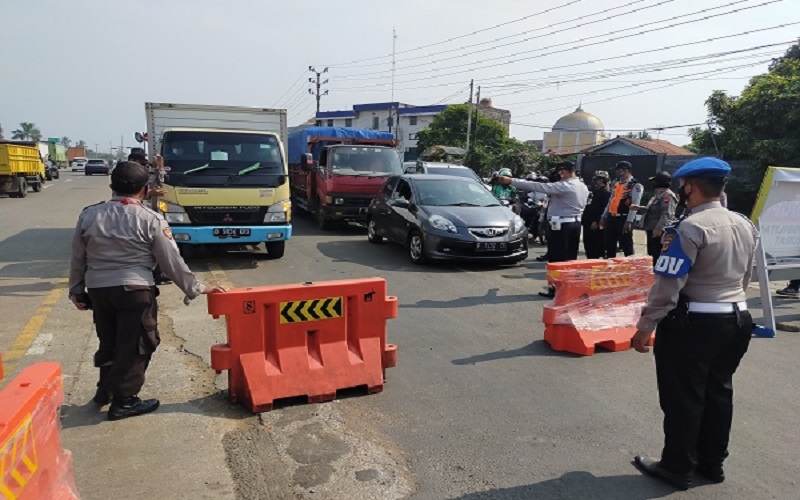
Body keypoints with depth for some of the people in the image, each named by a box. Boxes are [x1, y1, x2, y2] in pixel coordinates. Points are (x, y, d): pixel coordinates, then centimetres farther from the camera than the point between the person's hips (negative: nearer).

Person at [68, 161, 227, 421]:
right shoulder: (151, 219, -10)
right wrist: (197, 288, 2)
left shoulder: (89, 215, 2)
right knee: (135, 345, 7)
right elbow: (172, 262, -7)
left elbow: (77, 258, 9)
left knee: (108, 341, 22)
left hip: (98, 289, 5)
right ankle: (123, 401, 14)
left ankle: (105, 389, 36)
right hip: (135, 290, -5)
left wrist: (76, 290, 22)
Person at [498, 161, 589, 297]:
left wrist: (511, 181, -23)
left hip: (561, 225, -9)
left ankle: (556, 289, -1)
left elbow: (539, 187, -22)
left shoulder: (564, 186, -16)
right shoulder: (583, 187, 10)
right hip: (576, 223, 9)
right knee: (570, 258, 11)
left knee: (556, 258, -3)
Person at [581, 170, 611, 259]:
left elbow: (606, 209, -21)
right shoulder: (594, 192, 19)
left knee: (597, 248, -3)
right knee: (588, 246, 13)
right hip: (588, 225, 10)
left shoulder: (606, 193, -10)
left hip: (596, 226, -10)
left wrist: (597, 222, -23)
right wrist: (583, 220, 18)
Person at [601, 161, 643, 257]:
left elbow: (634, 205, -16)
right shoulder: (615, 183, 15)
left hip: (624, 219, -7)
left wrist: (629, 221, -22)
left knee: (627, 247, 0)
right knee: (609, 247, 14)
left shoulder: (636, 185, -9)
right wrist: (604, 217, 15)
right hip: (611, 218, 8)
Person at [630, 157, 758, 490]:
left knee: (683, 397, 5)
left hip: (693, 323, -8)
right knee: (718, 392, 18)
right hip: (738, 318, 8)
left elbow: (668, 285, -21)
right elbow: (745, 277, 16)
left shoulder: (690, 228, -19)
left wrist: (645, 326, -14)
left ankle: (676, 468, 19)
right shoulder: (746, 225, 7)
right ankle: (712, 463, 32)